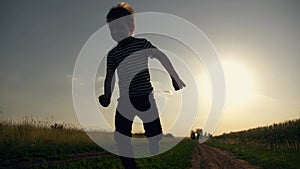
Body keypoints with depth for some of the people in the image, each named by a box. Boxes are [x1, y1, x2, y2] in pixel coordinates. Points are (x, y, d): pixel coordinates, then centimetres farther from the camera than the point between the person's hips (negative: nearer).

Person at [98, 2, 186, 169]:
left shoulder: (141, 43, -2)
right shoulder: (113, 54, 8)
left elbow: (162, 57, 3)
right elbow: (110, 76, 11)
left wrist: (175, 77, 3)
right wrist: (107, 97, 1)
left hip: (145, 97, -3)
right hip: (125, 100, 4)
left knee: (154, 135, 3)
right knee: (121, 139, 2)